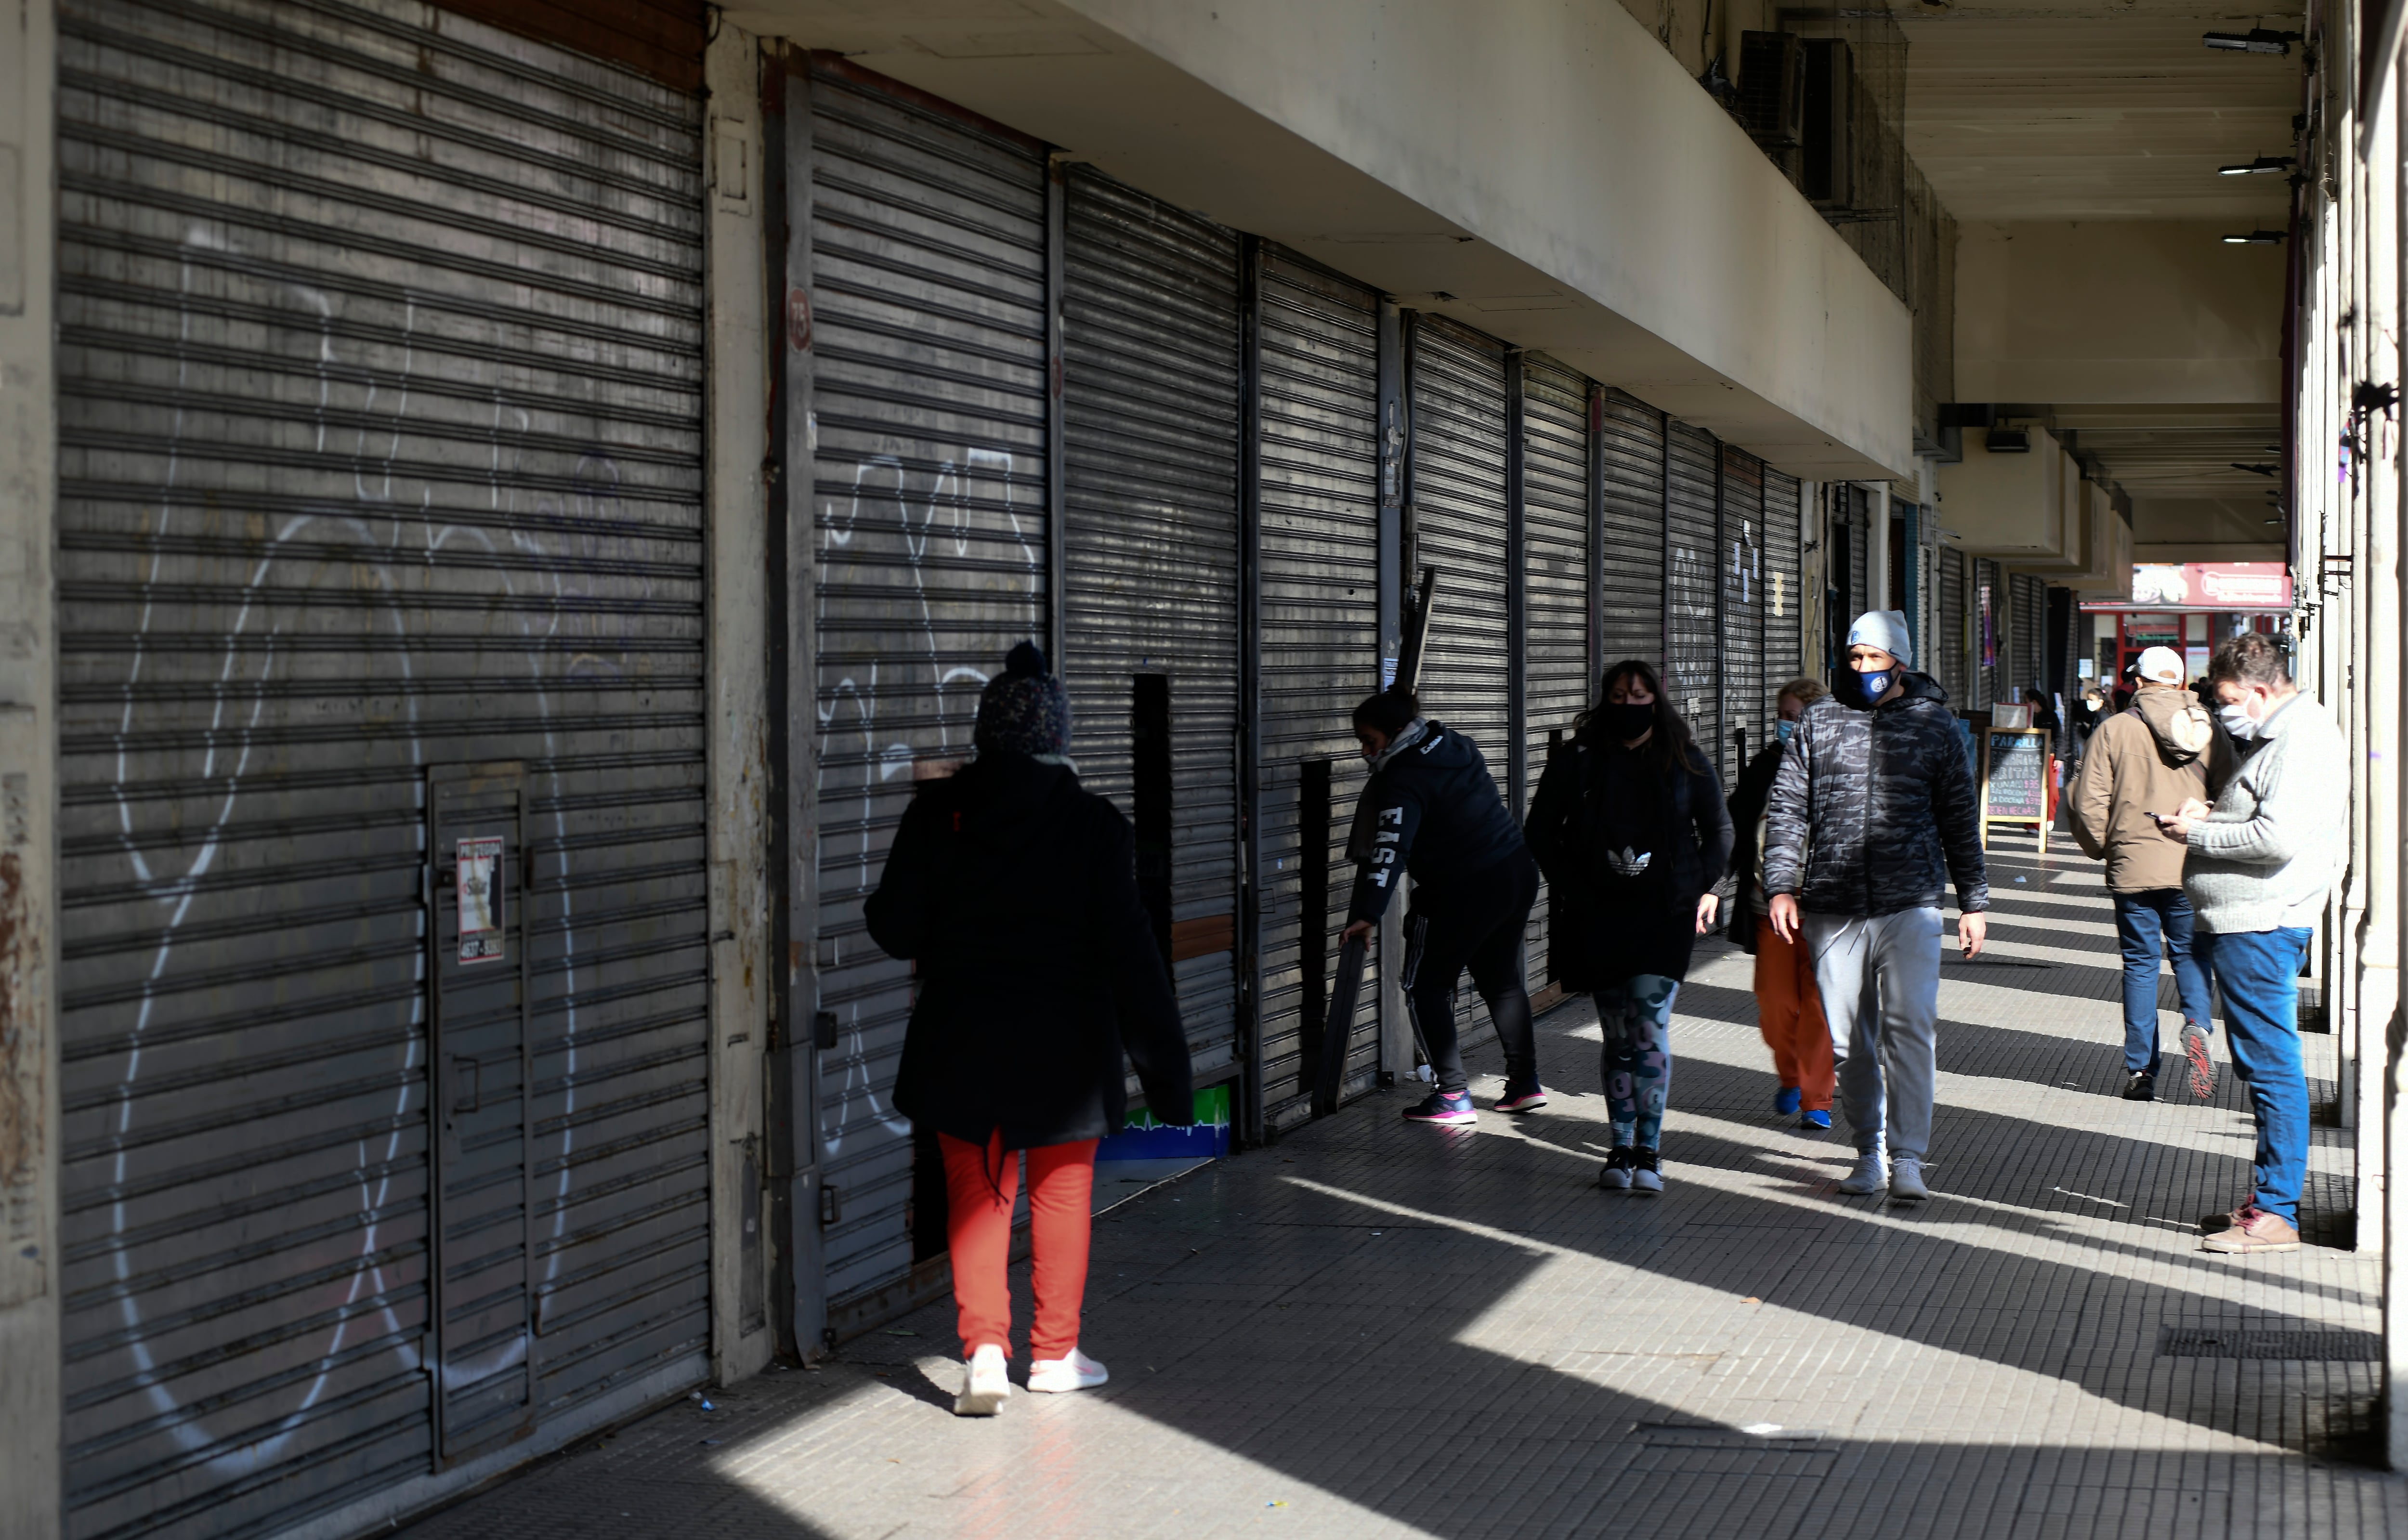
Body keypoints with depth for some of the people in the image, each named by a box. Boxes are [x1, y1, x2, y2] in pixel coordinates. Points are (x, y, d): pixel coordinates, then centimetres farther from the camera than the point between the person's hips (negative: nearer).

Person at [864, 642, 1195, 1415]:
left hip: (962, 1042, 1)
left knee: (976, 1194, 9)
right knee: (1061, 1191, 14)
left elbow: (895, 930, -3)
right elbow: (1127, 949, -10)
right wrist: (1164, 1062, -6)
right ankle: (1055, 1352, 21)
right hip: (1065, 1046, 0)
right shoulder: (1092, 823, -9)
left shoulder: (938, 813, -6)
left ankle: (985, 1347, -4)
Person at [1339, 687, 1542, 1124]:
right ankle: (1525, 1083, 26)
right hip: (1518, 875, 9)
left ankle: (1453, 1095, -3)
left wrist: (1368, 914, -34)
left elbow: (1390, 850, -28)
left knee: (1426, 988, 2)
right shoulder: (1457, 746, 8)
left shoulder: (1405, 780, -18)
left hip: (1463, 892, -9)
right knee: (1501, 981, 22)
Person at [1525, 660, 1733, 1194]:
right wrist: (1571, 888, 2)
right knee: (1618, 1036, 6)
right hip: (1600, 915, 1)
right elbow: (1542, 831, 10)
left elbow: (1719, 828, 16)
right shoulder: (1576, 760, 3)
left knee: (1650, 1024, -13)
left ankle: (1648, 1150, -10)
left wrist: (1706, 887, 6)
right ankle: (1621, 1148, 13)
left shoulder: (1686, 761, 5)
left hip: (1666, 913, -1)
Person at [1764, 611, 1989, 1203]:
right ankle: (1870, 1151, 19)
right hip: (1833, 906, 2)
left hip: (1910, 906, -1)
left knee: (1911, 1027, -11)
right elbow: (1787, 810, 9)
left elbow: (1959, 819, 12)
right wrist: (1781, 885, -2)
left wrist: (1973, 902, 10)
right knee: (1849, 1039, 6)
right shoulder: (1818, 723, 9)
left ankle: (1907, 1157, -6)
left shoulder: (1933, 725, 7)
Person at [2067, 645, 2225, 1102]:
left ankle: (2140, 1070, 7)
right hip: (2196, 870, 1)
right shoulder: (2209, 731, 2)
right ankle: (2196, 1024, -14)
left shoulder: (2115, 730, -4)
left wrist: (2101, 849, 13)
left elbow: (2089, 804, -4)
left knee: (2141, 964, 8)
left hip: (2135, 868, -1)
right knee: (2189, 953, 15)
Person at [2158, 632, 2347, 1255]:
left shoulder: (2303, 741, -16)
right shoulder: (2275, 736, 17)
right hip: (2243, 924, 11)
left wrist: (2199, 835, -14)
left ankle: (2276, 1213, -5)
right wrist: (2211, 812, 10)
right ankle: (2272, 1197, 24)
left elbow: (2277, 839, -25)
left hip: (2261, 927, -11)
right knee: (2260, 1062, 16)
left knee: (2271, 1065, -7)